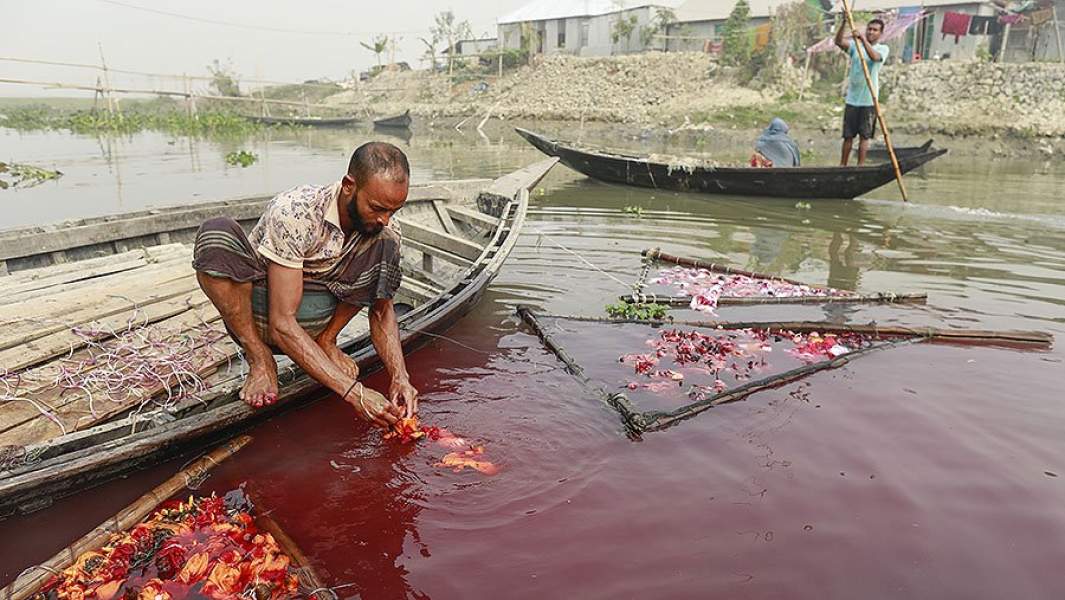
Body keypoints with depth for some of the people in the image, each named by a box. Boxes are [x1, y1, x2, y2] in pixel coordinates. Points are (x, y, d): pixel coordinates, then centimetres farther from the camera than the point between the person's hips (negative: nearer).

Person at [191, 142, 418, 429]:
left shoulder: (384, 230, -12)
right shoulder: (294, 212, -29)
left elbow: (382, 310, -5)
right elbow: (282, 324, -32)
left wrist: (400, 377, -23)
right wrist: (353, 392, -39)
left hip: (314, 319, 3)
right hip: (256, 314, -3)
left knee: (386, 248, -17)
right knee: (217, 233, -32)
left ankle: (325, 341, -3)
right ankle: (260, 360, -13)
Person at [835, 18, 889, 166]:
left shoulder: (882, 48, 0)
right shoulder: (855, 45, 7)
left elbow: (874, 56, -23)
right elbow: (839, 42, -11)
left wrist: (863, 38, -33)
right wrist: (844, 22, -23)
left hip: (869, 100, -2)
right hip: (852, 99, 2)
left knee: (865, 136, 1)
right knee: (848, 136, 6)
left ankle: (860, 166, 6)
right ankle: (842, 165, 12)